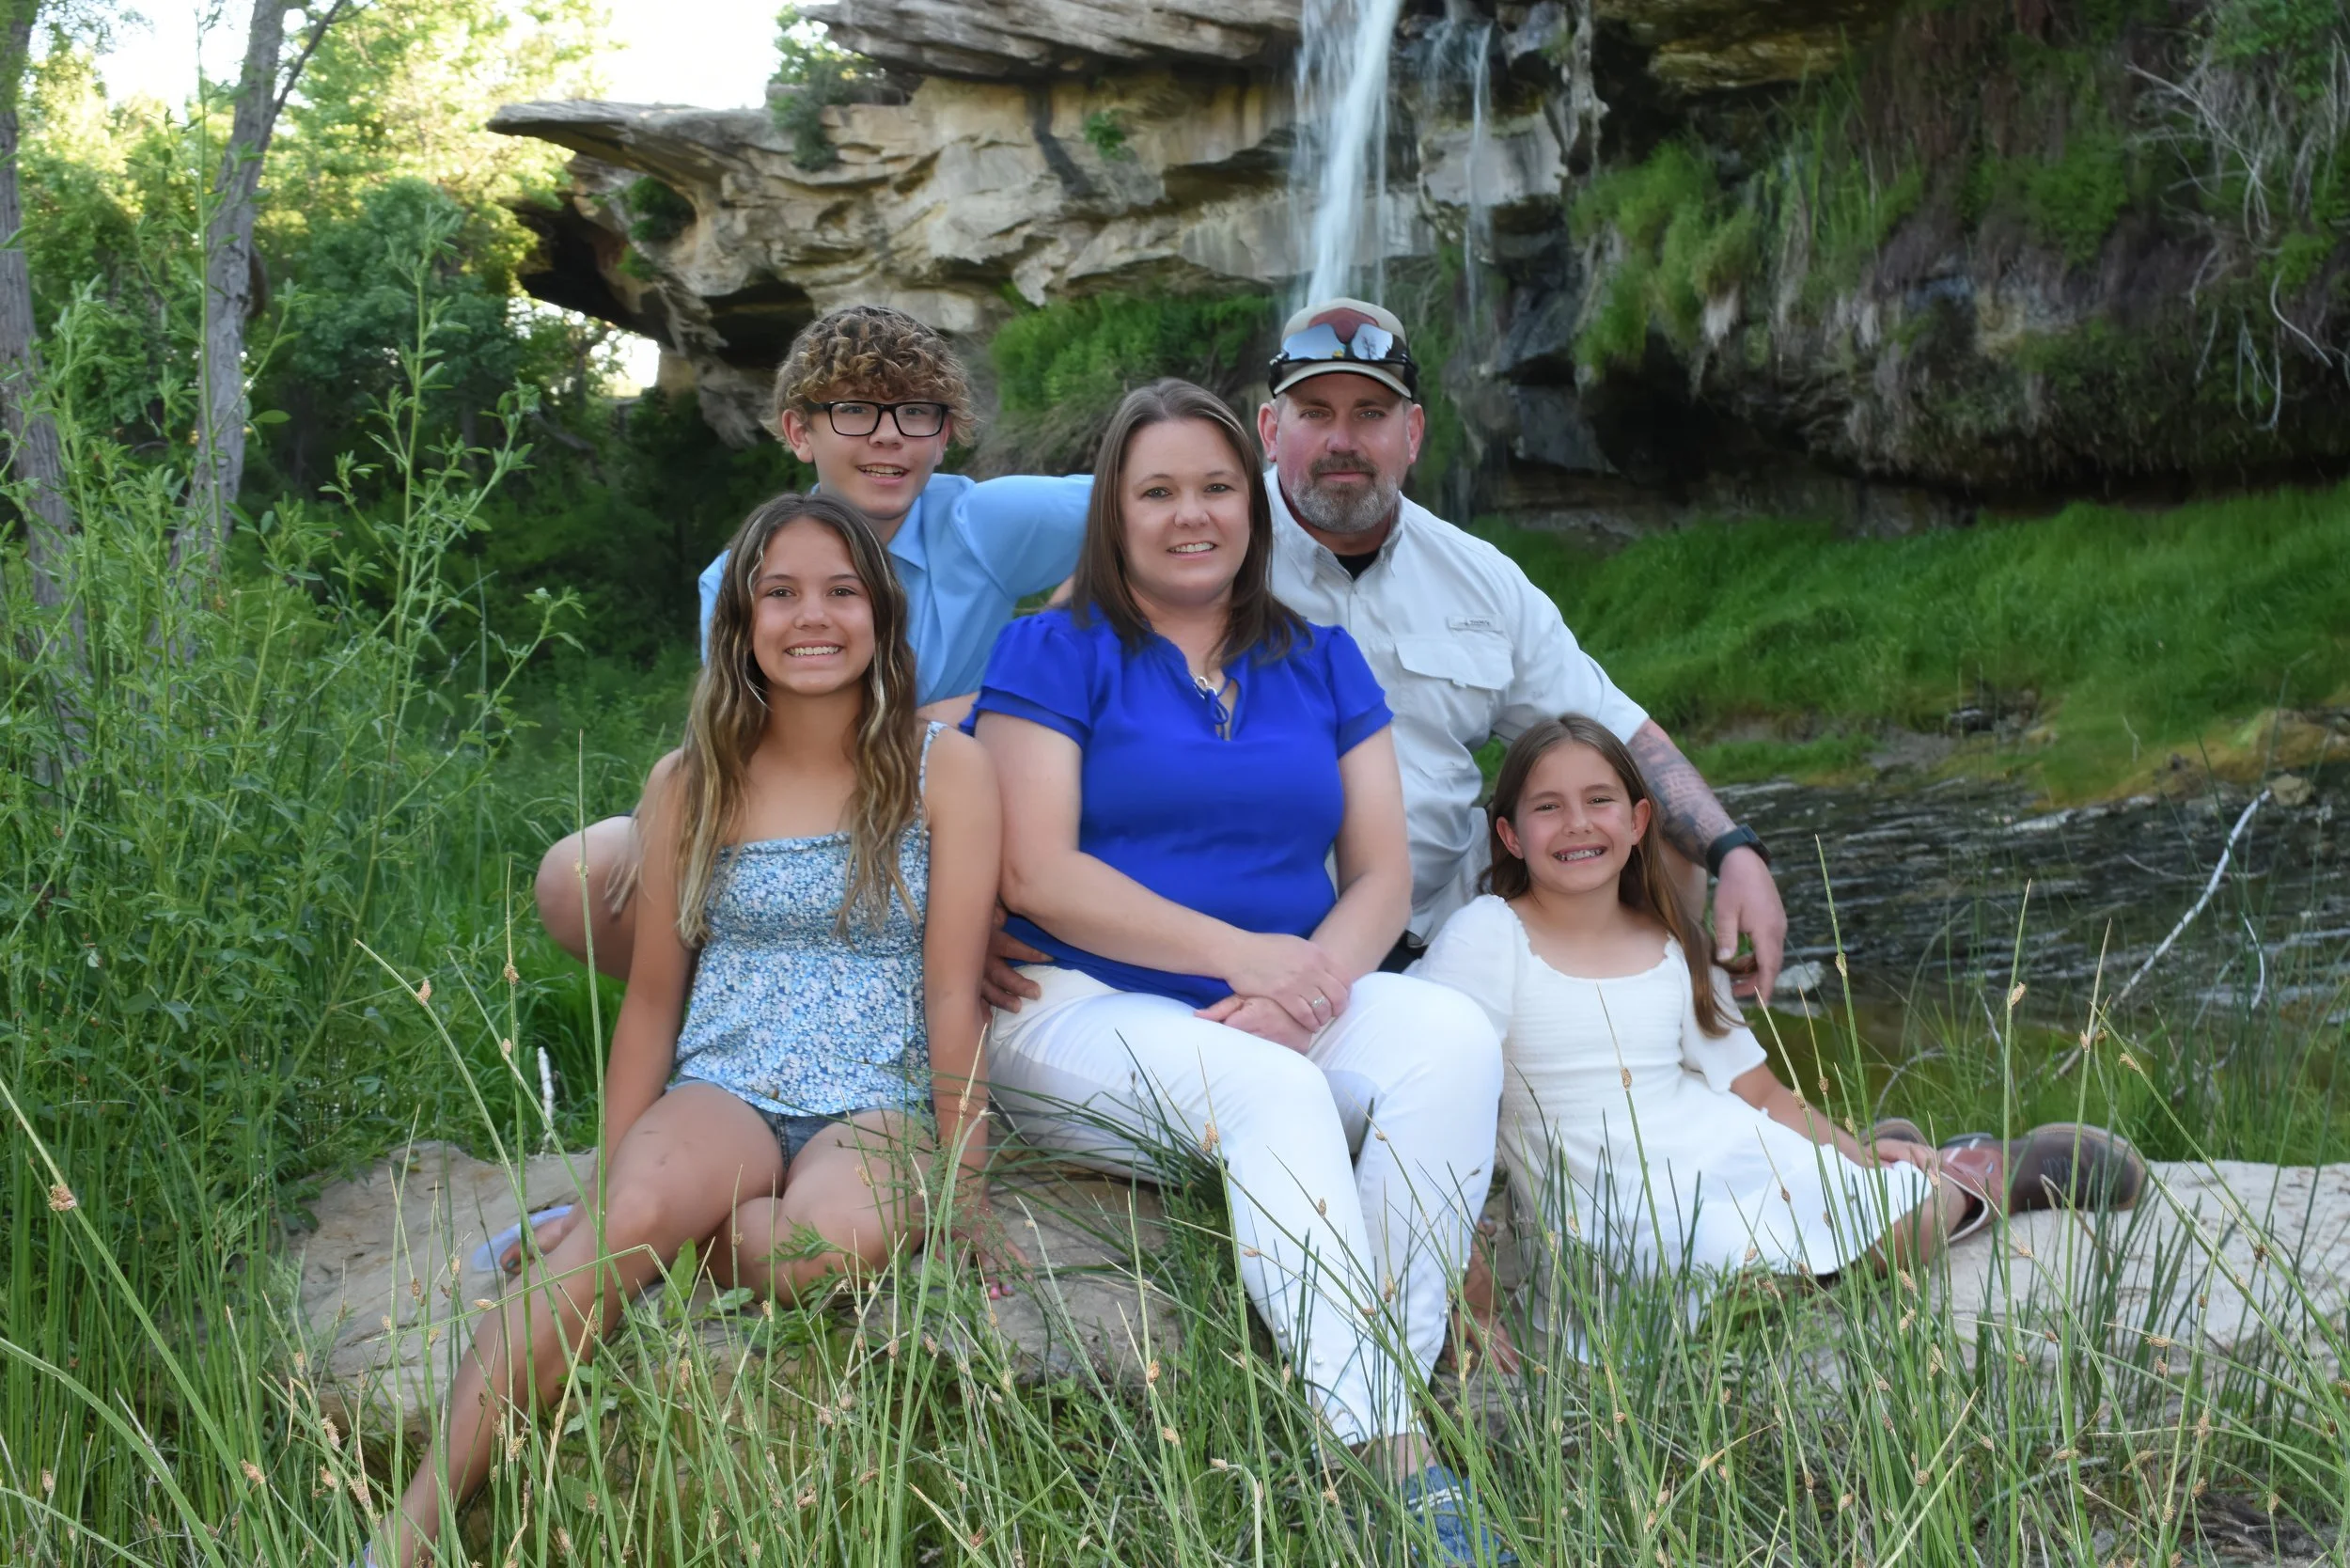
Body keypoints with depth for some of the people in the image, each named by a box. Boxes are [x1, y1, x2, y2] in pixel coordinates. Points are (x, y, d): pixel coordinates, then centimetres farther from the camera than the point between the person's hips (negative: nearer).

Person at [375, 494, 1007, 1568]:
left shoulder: (944, 771, 0)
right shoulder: (689, 785, 8)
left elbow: (952, 990, -3)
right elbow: (652, 999, 12)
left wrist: (965, 1188, -6)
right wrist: (608, 1186, 8)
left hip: (877, 1105, -1)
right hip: (721, 1089, 1)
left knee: (839, 1239, -37)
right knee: (632, 1214, -33)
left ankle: (598, 1245, -12)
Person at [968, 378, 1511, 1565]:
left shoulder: (1320, 662, 16)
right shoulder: (1055, 653, 3)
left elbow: (1383, 875, 8)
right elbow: (1037, 873, -10)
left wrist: (1316, 981, -15)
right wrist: (1239, 954, -18)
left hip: (1283, 1011, 4)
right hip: (1085, 1010, -4)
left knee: (1453, 1038, -26)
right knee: (1270, 1091, -34)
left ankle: (1394, 1397, -30)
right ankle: (1398, 1468, -37)